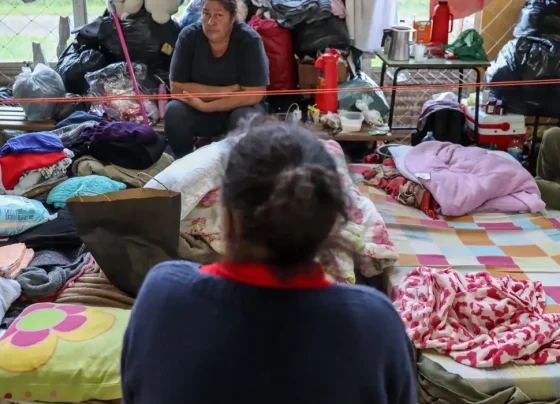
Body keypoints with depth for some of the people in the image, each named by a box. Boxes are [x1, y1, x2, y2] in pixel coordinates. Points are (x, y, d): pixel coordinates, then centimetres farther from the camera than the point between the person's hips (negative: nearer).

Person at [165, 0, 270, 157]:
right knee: (174, 111, -27)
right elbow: (177, 87, -16)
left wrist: (205, 106, -27)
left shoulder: (249, 40, -20)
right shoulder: (189, 36, -15)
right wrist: (225, 91, -23)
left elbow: (253, 95, -23)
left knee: (246, 117, -33)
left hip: (238, 109, -1)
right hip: (197, 110, 2)